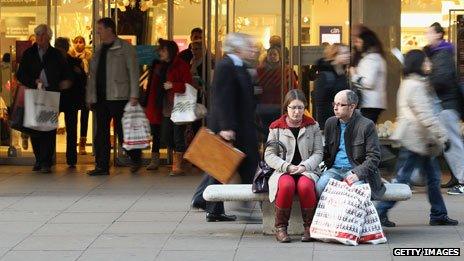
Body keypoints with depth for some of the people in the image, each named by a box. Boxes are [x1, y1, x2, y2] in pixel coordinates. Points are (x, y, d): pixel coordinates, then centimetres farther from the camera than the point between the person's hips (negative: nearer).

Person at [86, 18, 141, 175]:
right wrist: (89, 97, 14)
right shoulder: (99, 50, 17)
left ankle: (135, 158, 15)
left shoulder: (125, 48, -2)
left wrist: (134, 95, -13)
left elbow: (133, 72, -6)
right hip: (100, 98, 6)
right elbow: (92, 75, 20)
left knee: (122, 131, -5)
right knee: (101, 132, 4)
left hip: (118, 97, -6)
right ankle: (102, 166, 7)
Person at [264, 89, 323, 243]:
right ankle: (281, 227, -22)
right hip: (283, 171, 0)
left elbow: (318, 153, 5)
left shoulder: (312, 126, 10)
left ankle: (309, 227, -19)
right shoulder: (276, 127, 8)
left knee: (305, 185, -36)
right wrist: (287, 167, -13)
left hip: (307, 170, 0)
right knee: (286, 185, -37)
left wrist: (304, 166, -14)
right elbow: (269, 155, 3)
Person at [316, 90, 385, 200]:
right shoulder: (330, 123, 12)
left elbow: (374, 157, -6)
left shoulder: (367, 125, -4)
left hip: (357, 170, -4)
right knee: (320, 186, -27)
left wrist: (357, 173, -20)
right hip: (334, 169, 4)